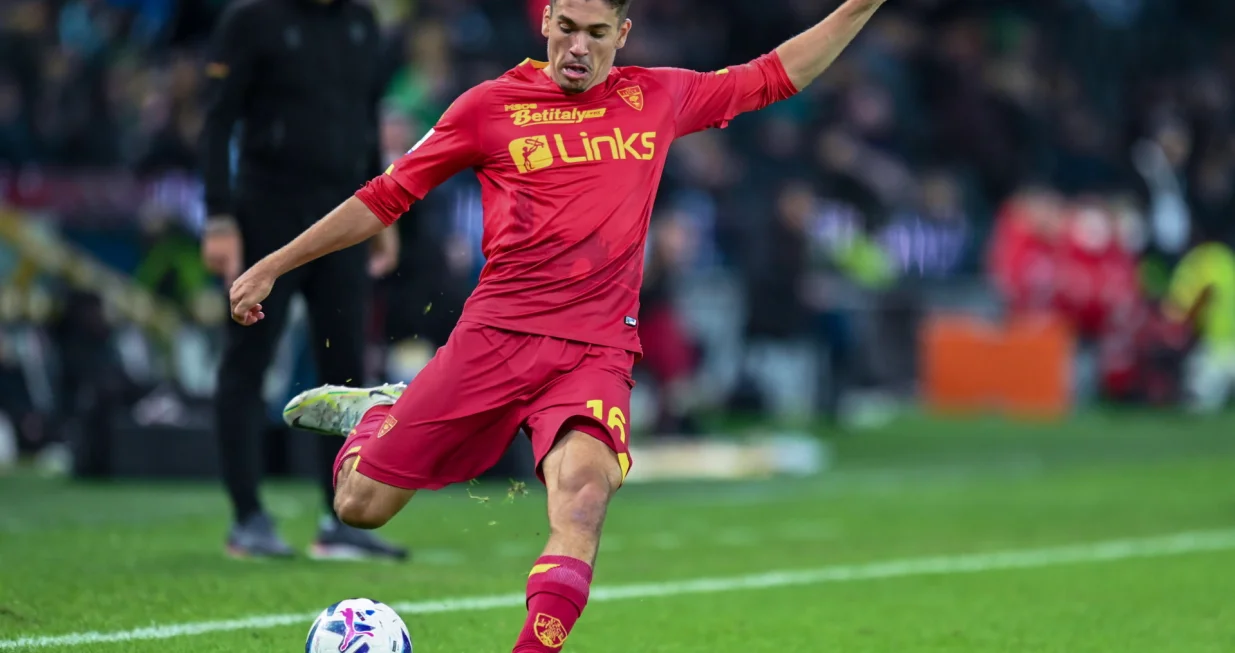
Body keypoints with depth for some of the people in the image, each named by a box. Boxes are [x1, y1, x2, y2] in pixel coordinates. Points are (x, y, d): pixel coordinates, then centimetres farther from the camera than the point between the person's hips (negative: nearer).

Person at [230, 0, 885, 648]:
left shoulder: (658, 98, 11)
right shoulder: (490, 105, 4)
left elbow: (777, 74, 24)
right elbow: (385, 197, 9)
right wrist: (272, 266, 9)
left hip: (597, 352, 0)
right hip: (495, 335, 0)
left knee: (584, 491, -31)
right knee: (360, 505, 2)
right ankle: (378, 411, 35)